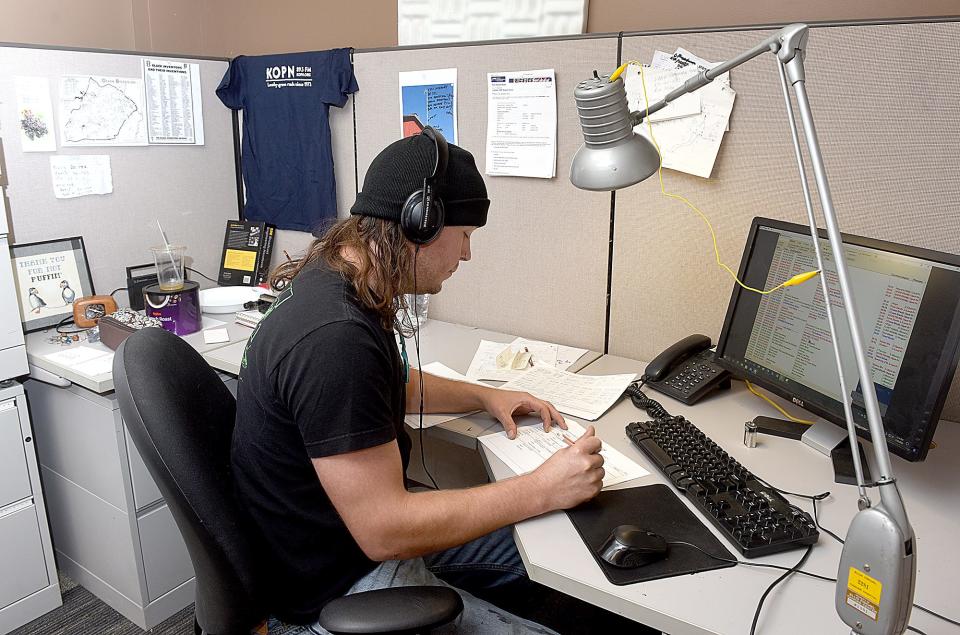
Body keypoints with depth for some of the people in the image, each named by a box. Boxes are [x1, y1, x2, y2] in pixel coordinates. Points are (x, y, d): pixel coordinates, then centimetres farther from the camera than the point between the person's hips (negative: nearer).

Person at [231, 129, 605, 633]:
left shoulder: (337, 283, -1)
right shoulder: (335, 337, -33)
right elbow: (383, 531, -30)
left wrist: (484, 396, 9)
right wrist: (542, 489, -24)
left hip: (373, 521, 9)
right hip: (341, 584, -9)